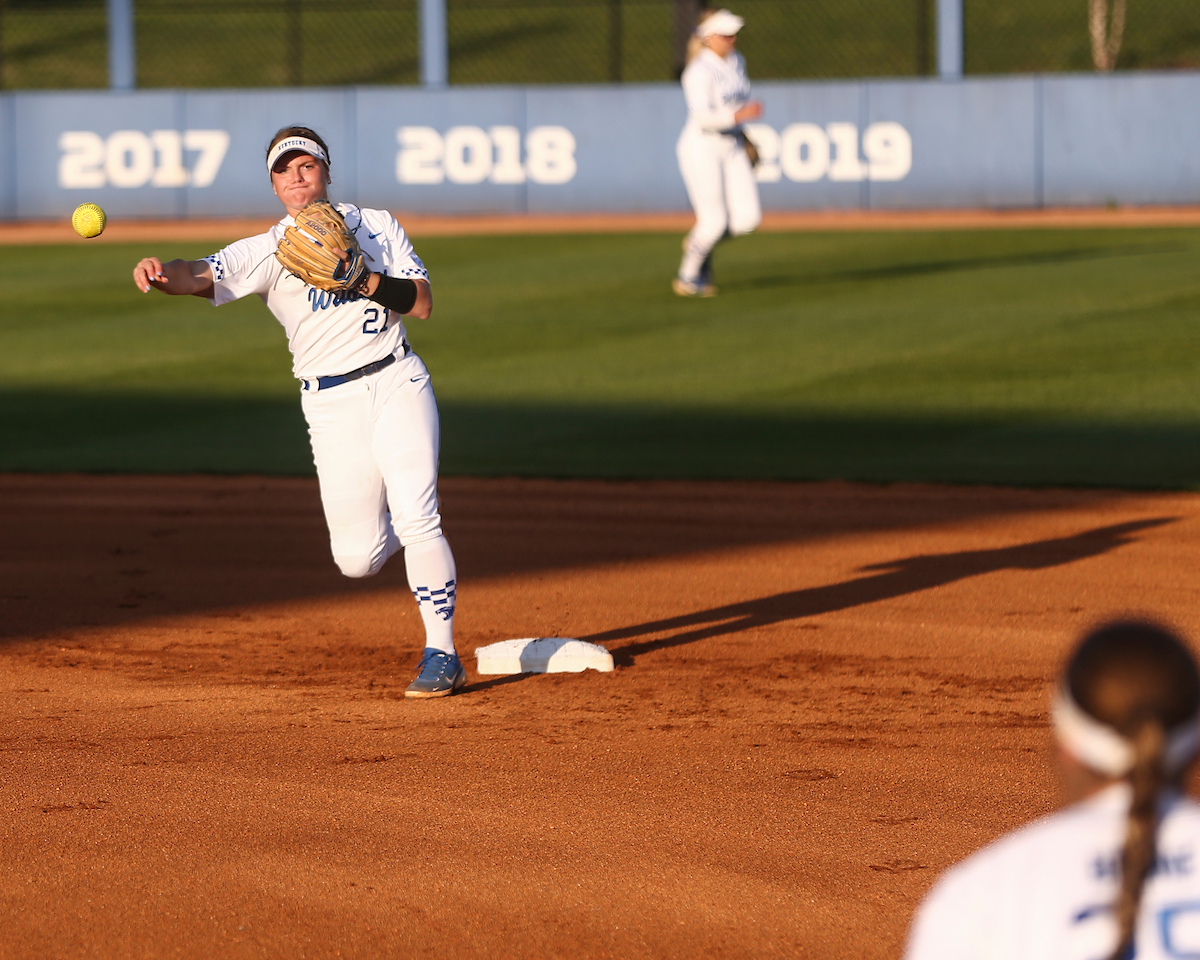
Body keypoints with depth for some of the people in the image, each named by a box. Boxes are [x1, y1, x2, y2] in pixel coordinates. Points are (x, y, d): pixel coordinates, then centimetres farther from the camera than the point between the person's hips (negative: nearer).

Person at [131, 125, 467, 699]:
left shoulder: (375, 224, 8)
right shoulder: (267, 250, 2)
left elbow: (423, 304, 1)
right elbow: (202, 276, -16)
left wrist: (364, 279, -14)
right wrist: (161, 275, -38)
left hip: (397, 382, 0)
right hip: (330, 404, 1)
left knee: (417, 520, -14)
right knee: (357, 559, -1)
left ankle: (441, 654, -1)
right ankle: (410, 522, 34)